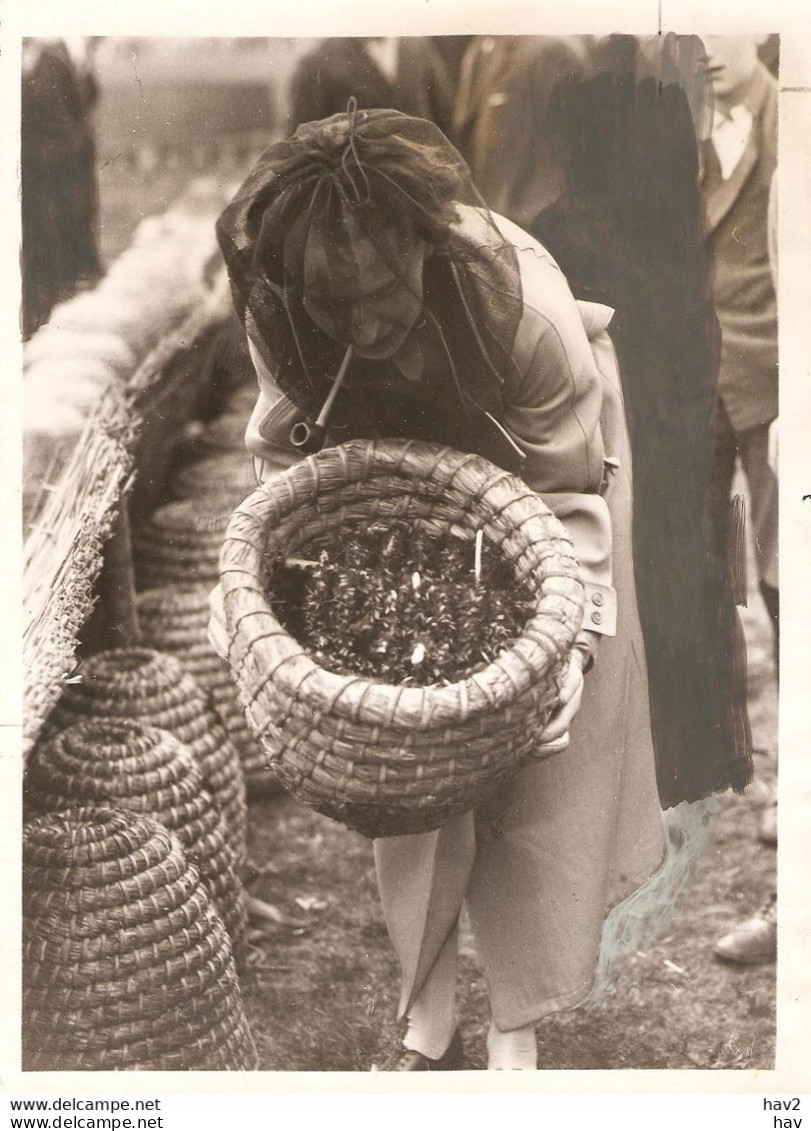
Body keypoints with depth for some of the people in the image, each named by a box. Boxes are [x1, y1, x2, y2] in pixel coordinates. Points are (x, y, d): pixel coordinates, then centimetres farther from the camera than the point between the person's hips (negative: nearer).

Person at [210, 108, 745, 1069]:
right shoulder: (277, 313, -29)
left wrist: (573, 636, -37)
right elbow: (285, 452, -12)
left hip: (528, 456, -2)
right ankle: (428, 1020, 18)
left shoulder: (527, 310, -39)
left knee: (539, 749, -4)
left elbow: (568, 495, -26)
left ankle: (516, 1034, 13)